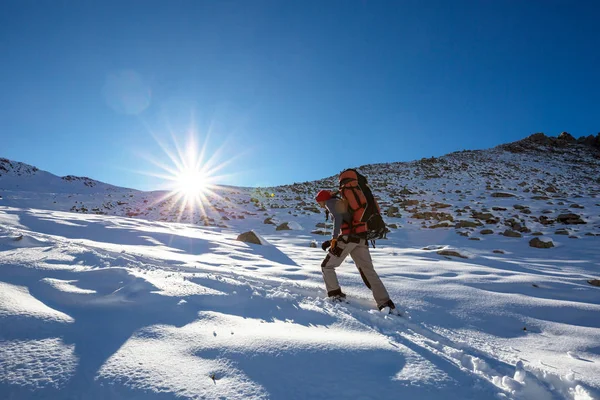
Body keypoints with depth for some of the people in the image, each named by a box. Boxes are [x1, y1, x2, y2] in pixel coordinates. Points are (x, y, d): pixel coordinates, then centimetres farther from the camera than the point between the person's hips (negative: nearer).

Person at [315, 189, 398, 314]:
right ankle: (385, 303, -6)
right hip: (361, 238, 8)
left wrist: (333, 238, -16)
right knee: (368, 271, 3)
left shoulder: (331, 202, 6)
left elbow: (338, 218, -14)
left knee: (327, 266, 9)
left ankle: (336, 295, 4)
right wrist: (331, 242, 23)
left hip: (347, 237, -8)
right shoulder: (342, 203, 31)